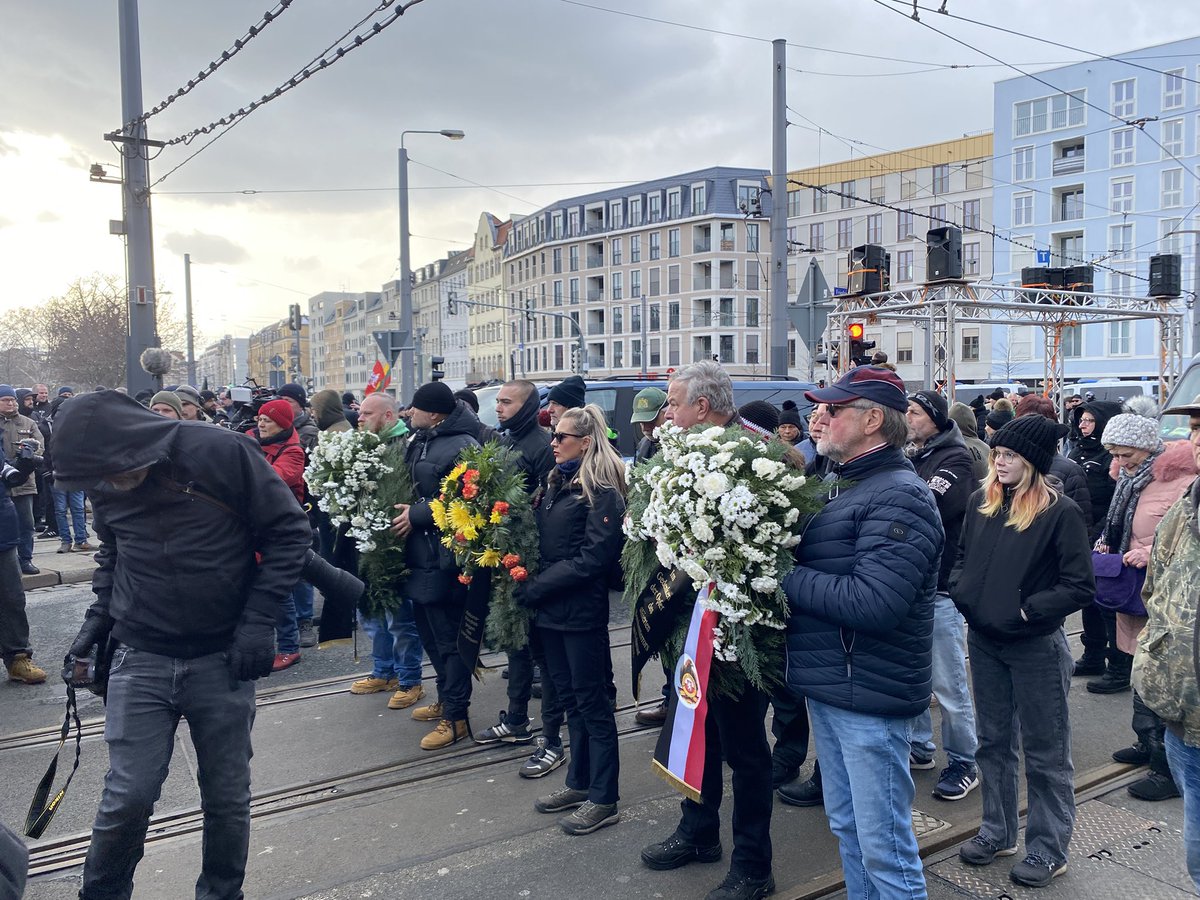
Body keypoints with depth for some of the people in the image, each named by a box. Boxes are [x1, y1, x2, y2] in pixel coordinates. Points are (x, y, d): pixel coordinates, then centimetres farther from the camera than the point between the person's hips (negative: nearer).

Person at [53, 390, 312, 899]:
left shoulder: (223, 454, -15)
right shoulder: (106, 483, 1)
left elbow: (289, 531, -9)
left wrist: (258, 620, -13)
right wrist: (99, 615, 8)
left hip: (223, 659, -2)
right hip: (141, 660, 3)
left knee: (227, 798, 8)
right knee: (128, 796, -1)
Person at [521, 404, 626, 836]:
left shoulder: (602, 491, -12)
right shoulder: (556, 484, 13)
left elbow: (592, 557, -18)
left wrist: (536, 587, -17)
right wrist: (526, 582, 0)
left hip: (581, 611, -8)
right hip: (550, 608, 8)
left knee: (592, 702, 2)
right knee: (570, 697, 16)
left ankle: (603, 799, 13)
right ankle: (579, 783, 30)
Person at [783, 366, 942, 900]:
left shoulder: (899, 496, -18)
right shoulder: (840, 484, 12)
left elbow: (873, 603, -28)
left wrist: (786, 578, -19)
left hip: (869, 698, -9)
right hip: (827, 690, 9)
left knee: (884, 847, 4)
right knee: (846, 828, 22)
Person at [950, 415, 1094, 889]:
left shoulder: (1060, 511, -15)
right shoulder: (981, 501, 2)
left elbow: (1080, 587, -15)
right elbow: (962, 555, 14)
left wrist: (1027, 610, -20)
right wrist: (962, 590, -3)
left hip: (1035, 646, -6)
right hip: (983, 640, 6)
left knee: (1045, 752, 8)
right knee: (993, 741, 18)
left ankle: (1049, 849, 23)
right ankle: (998, 831, 34)